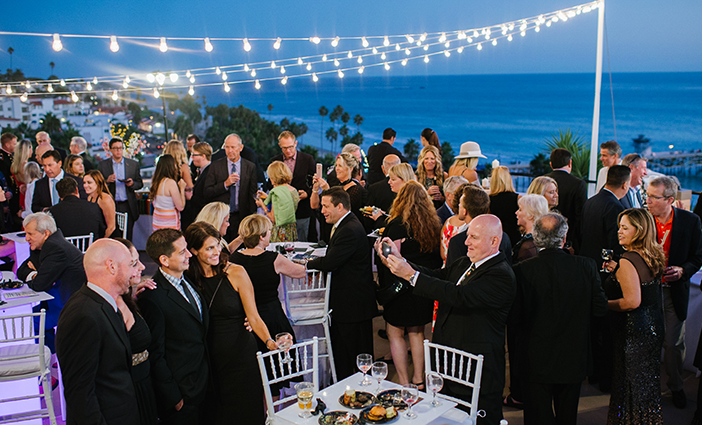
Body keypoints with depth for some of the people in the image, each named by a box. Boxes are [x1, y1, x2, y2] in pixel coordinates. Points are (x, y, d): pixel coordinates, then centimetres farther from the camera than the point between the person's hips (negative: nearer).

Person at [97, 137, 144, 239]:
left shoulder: (133, 164, 9)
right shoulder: (102, 165, 7)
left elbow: (140, 184, 12)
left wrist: (132, 183, -10)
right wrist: (107, 181, -13)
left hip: (128, 207, 1)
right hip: (111, 206, -1)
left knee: (128, 237, 0)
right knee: (114, 238, -5)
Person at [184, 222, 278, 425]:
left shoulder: (236, 273, -10)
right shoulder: (188, 277, -2)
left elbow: (253, 318, -9)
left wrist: (269, 341, -28)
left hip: (241, 354, -2)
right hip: (209, 357, 2)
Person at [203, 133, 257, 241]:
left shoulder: (250, 167, 5)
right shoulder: (215, 166, 4)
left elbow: (253, 194, 5)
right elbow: (207, 194, -1)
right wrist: (225, 184, -13)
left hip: (241, 217, 0)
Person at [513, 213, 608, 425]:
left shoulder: (521, 271, -18)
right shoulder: (586, 266, -11)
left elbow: (513, 317, -14)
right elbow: (601, 308, -2)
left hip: (535, 364, -3)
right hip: (573, 361, 3)